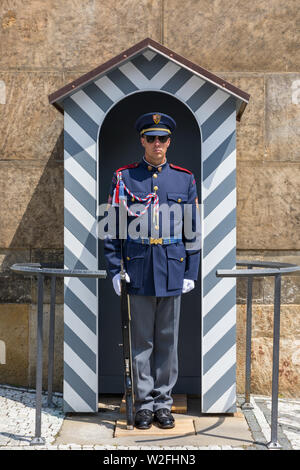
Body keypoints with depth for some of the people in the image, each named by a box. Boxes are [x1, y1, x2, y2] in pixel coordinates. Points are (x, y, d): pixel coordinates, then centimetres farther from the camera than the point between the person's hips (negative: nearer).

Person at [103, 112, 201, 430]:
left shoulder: (185, 179, 7)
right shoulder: (123, 178, 3)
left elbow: (193, 230, 8)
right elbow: (112, 227, 3)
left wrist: (191, 272, 4)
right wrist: (114, 269, -4)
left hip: (173, 271, 1)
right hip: (137, 270, -1)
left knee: (168, 341, 9)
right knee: (141, 340, 6)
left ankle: (163, 403, 22)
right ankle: (144, 404, 19)